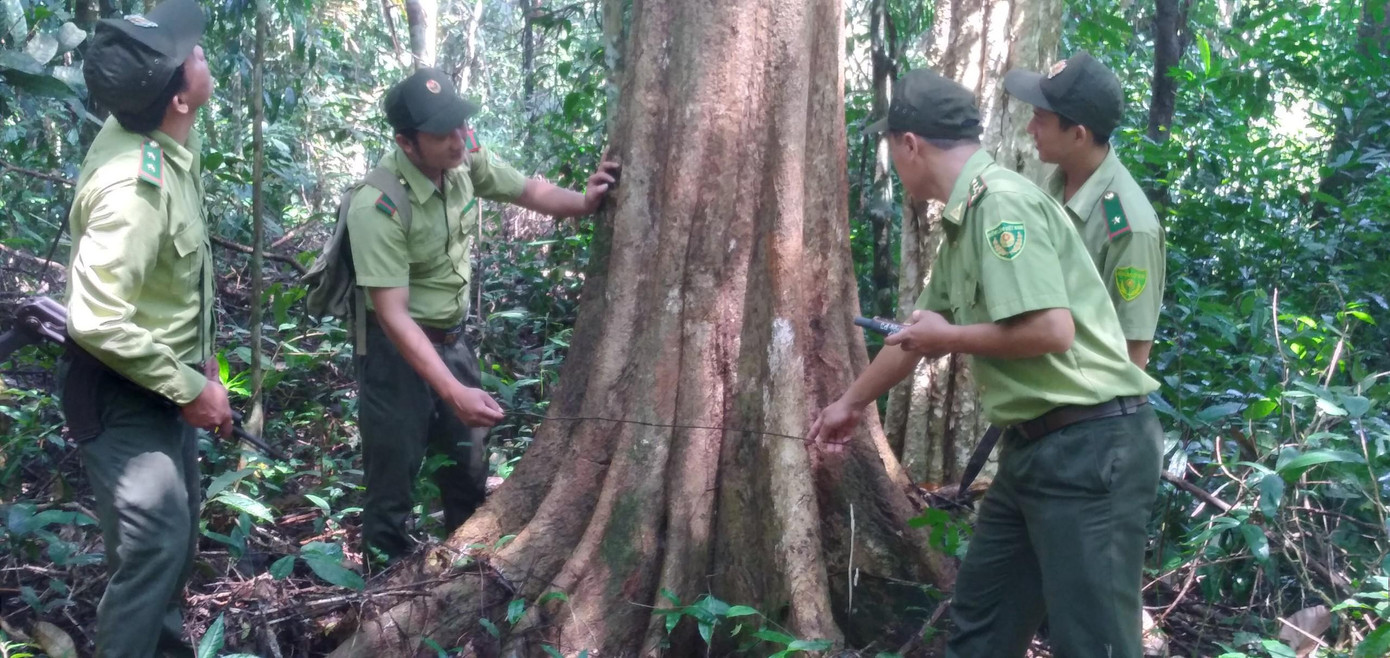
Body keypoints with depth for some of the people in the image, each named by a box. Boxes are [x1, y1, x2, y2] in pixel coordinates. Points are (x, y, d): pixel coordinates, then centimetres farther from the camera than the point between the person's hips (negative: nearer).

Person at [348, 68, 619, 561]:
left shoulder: (466, 156, -12)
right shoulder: (378, 207, -29)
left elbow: (527, 190, 7)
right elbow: (393, 317, -30)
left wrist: (583, 202, -14)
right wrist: (454, 392, -36)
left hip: (452, 338, 7)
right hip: (397, 350, -7)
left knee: (470, 472, 20)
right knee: (393, 482, 2)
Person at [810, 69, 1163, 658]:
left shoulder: (1002, 203, -17)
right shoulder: (964, 222, 14)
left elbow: (1051, 331, -27)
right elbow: (919, 332, 26)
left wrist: (950, 338, -11)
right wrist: (850, 403, 38)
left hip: (1090, 446, -10)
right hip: (1034, 446, 10)